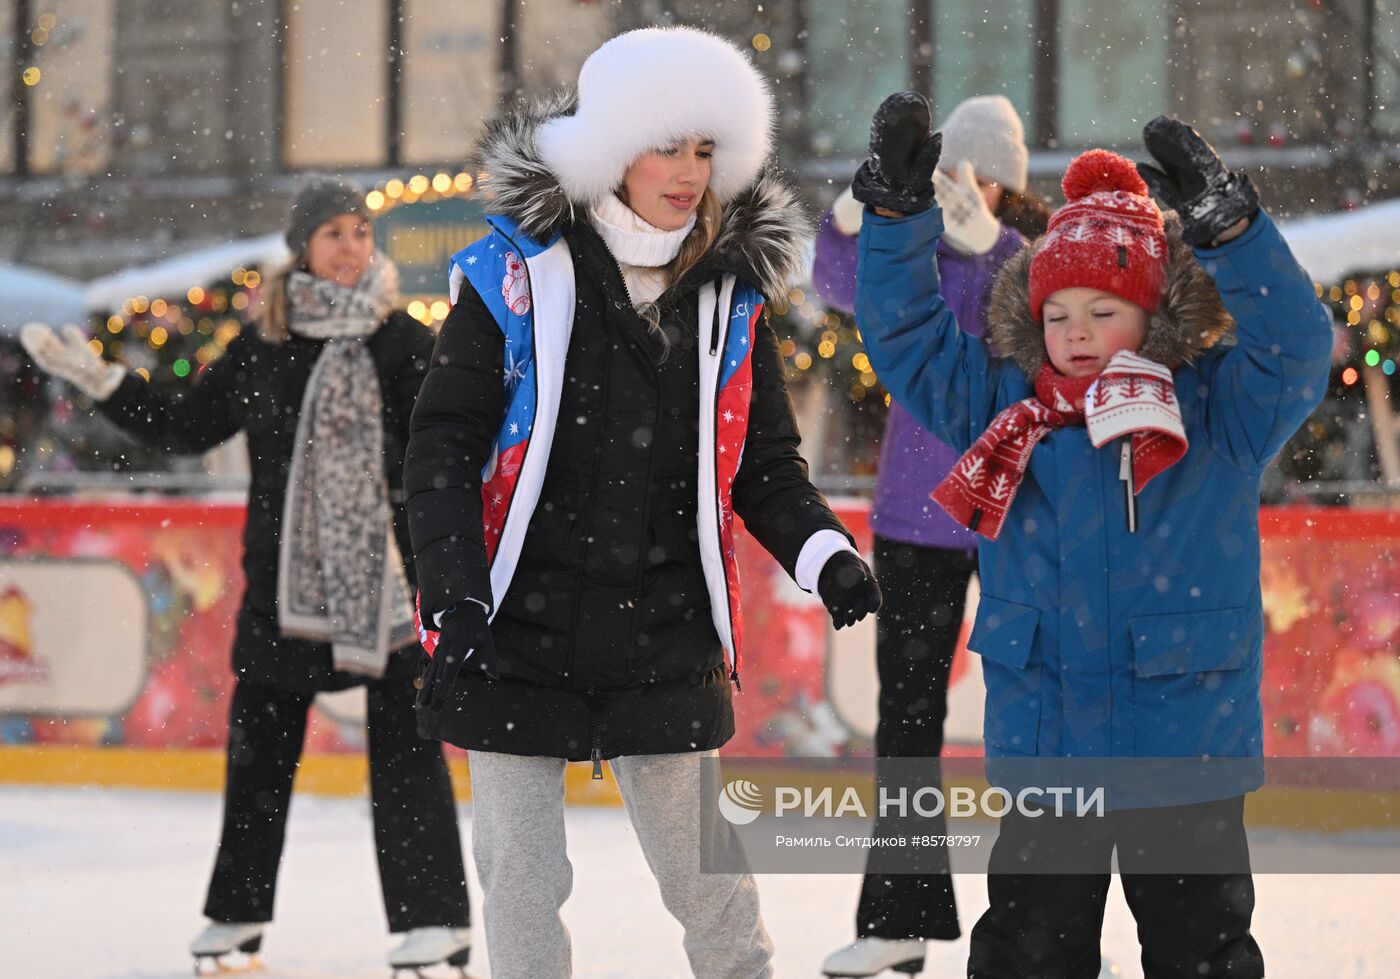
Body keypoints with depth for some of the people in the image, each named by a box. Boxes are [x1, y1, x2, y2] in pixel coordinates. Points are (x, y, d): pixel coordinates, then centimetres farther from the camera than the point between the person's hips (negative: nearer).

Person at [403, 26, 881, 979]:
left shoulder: (730, 297, 5)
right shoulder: (516, 275, -5)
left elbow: (765, 463, 12)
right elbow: (444, 443, -5)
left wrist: (825, 553, -7)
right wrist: (457, 595, -15)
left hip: (667, 644, 2)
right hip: (519, 635, -2)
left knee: (708, 874, 4)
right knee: (523, 880, 3)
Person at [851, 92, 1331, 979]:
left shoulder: (1217, 415, -5)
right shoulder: (1002, 409, 5)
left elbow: (1295, 346, -20)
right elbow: (906, 329, 9)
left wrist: (1231, 231, -32)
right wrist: (898, 215, -3)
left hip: (1187, 754, -3)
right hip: (1043, 748, 3)